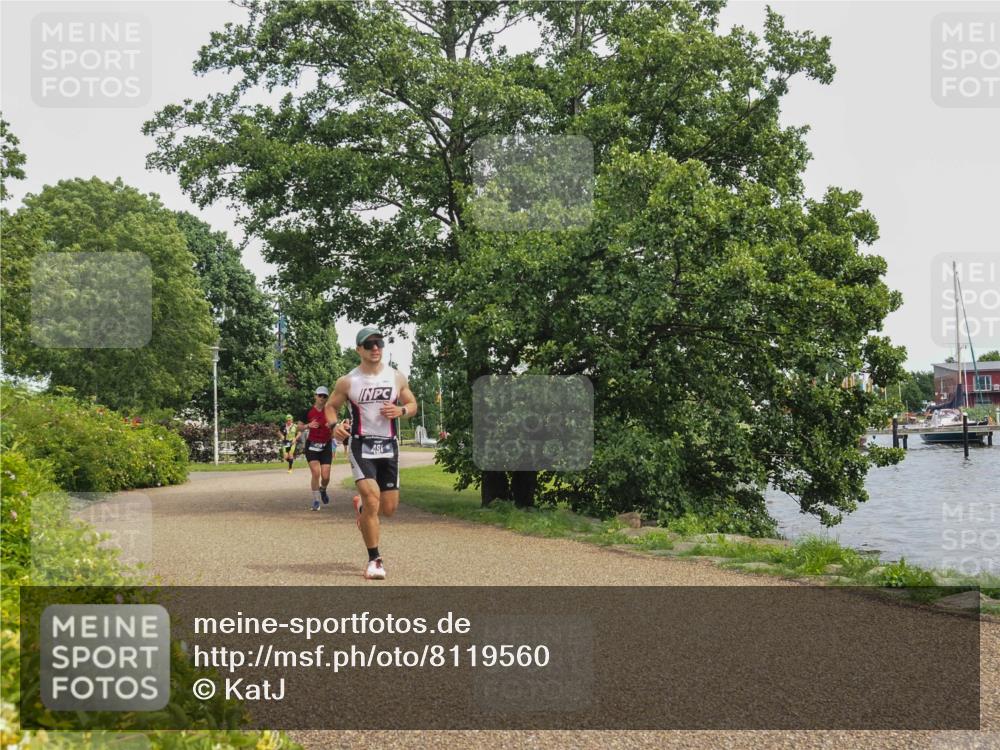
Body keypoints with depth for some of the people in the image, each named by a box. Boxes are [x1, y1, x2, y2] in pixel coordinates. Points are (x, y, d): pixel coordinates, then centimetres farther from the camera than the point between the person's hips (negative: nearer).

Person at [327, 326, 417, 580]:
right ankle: (374, 560, -6)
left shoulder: (397, 378, 2)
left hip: (388, 445, 3)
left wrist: (401, 410, -11)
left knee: (388, 509, 6)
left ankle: (361, 506, 43)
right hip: (361, 445, -3)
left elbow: (413, 404, 12)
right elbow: (331, 407, 8)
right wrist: (335, 425, -13)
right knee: (372, 499, -19)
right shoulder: (347, 382, -4)